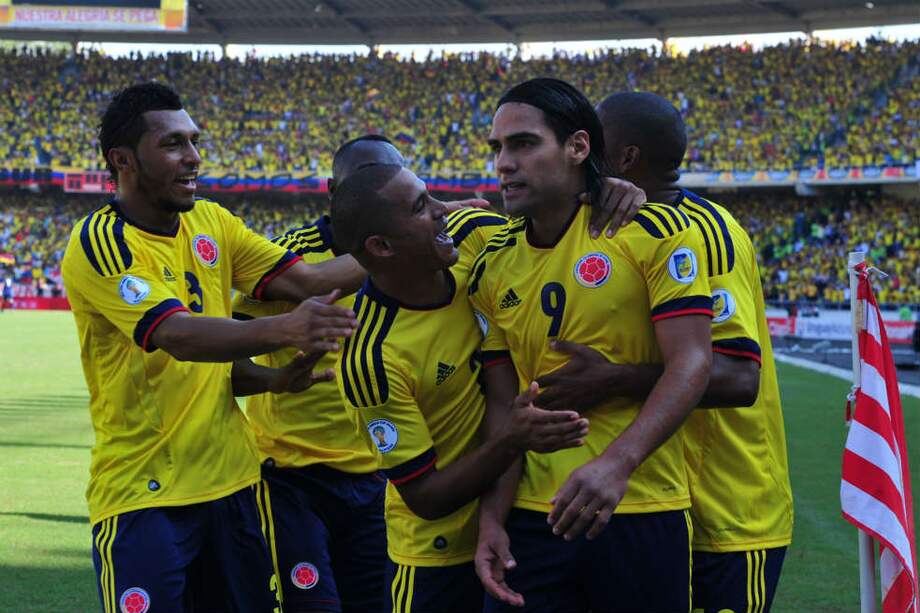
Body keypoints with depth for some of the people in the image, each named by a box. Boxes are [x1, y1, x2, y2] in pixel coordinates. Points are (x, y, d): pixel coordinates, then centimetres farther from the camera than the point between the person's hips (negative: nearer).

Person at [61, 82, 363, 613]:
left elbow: (305, 279, 3)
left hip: (231, 479, 6)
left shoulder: (210, 221, 7)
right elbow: (180, 337, -28)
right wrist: (284, 329, -43)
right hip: (144, 494, -6)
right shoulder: (100, 244, -14)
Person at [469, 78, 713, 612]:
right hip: (532, 516, 3)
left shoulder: (654, 230, -7)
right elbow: (503, 403, 6)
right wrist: (492, 519, -5)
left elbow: (691, 363, -14)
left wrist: (617, 463, -27)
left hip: (643, 512, -3)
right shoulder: (492, 268, 6)